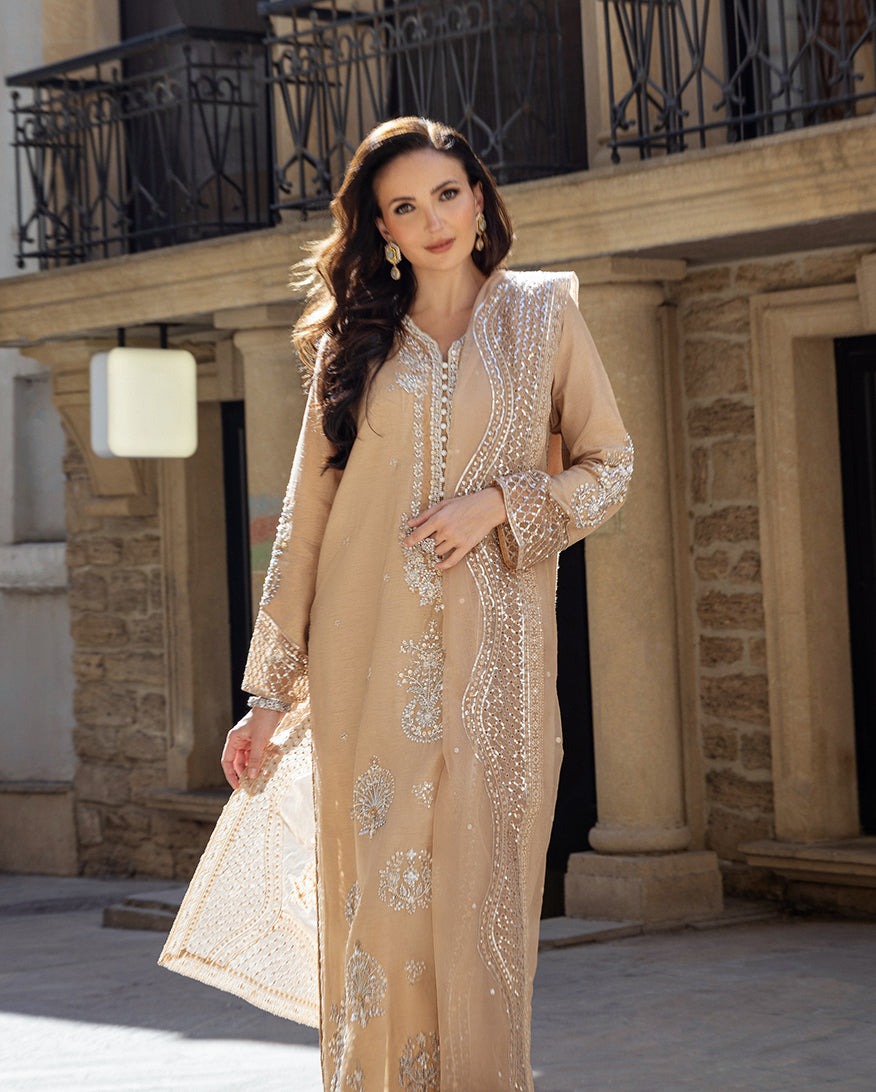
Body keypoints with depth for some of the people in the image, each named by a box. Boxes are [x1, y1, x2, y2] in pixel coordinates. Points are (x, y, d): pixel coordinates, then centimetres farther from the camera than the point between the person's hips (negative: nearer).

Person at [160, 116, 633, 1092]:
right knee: (376, 893, -1)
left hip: (493, 650, -1)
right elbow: (306, 517, 9)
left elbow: (609, 464, 10)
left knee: (482, 895, -3)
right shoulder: (355, 337, 11)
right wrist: (272, 690, 5)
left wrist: (500, 504, -9)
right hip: (371, 654, 1)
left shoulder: (544, 316, 10)